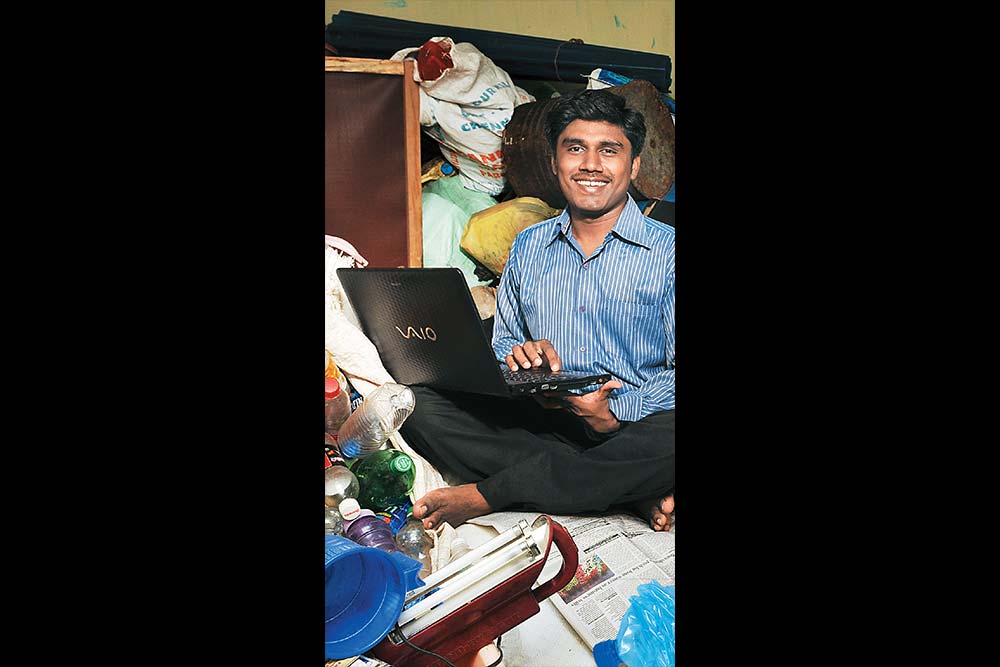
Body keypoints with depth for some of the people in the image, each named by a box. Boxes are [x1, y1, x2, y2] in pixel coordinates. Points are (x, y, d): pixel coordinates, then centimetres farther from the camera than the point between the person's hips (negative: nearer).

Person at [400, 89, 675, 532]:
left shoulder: (667, 252, 1)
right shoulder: (527, 246, 16)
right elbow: (502, 342, 17)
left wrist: (617, 410, -21)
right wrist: (521, 354, -7)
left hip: (632, 426, -3)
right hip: (538, 420, 4)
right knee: (422, 406, -21)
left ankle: (486, 493, -24)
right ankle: (635, 493, -22)